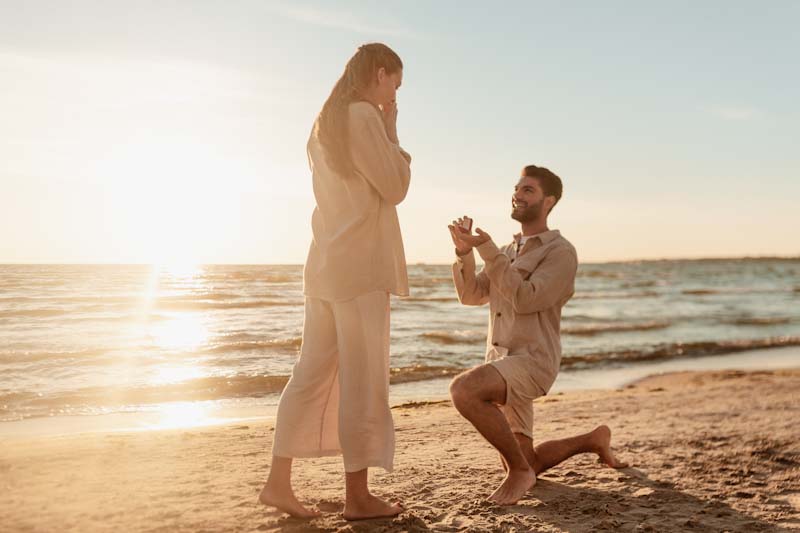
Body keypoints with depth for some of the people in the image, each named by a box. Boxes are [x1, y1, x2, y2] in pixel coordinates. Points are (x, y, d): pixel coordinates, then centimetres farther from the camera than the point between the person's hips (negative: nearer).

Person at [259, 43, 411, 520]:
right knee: (363, 380, -3)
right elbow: (396, 188, -9)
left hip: (328, 264, 9)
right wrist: (392, 129, 0)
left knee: (313, 374, 9)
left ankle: (279, 481, 13)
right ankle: (358, 495, 4)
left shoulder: (326, 121, 19)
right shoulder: (363, 115, -9)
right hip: (361, 265, -9)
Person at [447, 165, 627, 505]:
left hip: (530, 362, -8)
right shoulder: (508, 252, 20)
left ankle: (519, 468, -17)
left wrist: (486, 250, -21)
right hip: (501, 365, 8)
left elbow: (525, 301, -19)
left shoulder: (561, 253, -5)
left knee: (463, 390, -35)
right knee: (523, 469, 12)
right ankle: (594, 440, 35)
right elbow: (471, 295, 9)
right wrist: (464, 252, -8)